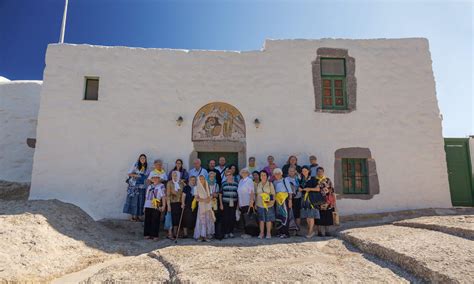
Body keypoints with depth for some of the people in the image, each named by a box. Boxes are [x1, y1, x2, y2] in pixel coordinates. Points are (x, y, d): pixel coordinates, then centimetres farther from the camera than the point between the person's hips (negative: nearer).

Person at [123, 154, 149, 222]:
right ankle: (131, 216, 6)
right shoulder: (135, 165, -4)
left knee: (140, 201, 5)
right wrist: (137, 175, -16)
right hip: (134, 186, -4)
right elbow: (129, 173, -4)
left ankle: (137, 216, 14)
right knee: (133, 200, -1)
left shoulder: (146, 167, 8)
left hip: (142, 187, 4)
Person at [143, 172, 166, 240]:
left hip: (156, 207, -5)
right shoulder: (149, 187, 16)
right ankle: (147, 234, 18)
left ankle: (154, 235, 7)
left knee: (155, 221, -2)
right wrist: (145, 206, 17)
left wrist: (163, 206, -11)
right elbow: (146, 197, 20)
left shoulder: (161, 186, 1)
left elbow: (163, 196, -4)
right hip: (148, 206, 5)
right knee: (147, 221, 8)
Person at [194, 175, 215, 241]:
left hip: (208, 206, 4)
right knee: (202, 220, -7)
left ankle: (207, 234, 7)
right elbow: (196, 198, -6)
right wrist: (204, 200, -17)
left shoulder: (207, 186, 12)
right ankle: (202, 236, -3)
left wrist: (209, 198, -5)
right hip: (201, 206, -4)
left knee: (209, 220, 1)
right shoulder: (197, 188, -1)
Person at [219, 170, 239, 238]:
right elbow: (220, 194, 4)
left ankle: (231, 232, 16)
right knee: (225, 218, -2)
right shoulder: (223, 184, 3)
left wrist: (238, 204, 7)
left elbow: (238, 194, 12)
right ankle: (225, 233, 8)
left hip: (233, 204, 2)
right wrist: (221, 204, -2)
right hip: (225, 203, -2)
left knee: (232, 218, 3)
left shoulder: (236, 184, 8)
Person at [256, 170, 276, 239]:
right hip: (260, 205, 2)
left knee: (268, 219, 2)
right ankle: (261, 233, 15)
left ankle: (268, 233, 12)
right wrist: (255, 203, 10)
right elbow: (257, 194, 14)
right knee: (261, 219, 5)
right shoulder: (258, 184, 9)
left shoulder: (270, 184, 1)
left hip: (268, 205, -2)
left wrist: (272, 201, -11)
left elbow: (273, 194, 2)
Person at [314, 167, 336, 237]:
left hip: (327, 201, 1)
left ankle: (327, 231, 14)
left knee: (327, 216, 3)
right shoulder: (315, 180, 6)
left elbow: (332, 190, 7)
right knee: (320, 216, -1)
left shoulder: (328, 180, 8)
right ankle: (320, 231, 6)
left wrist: (332, 201, 0)